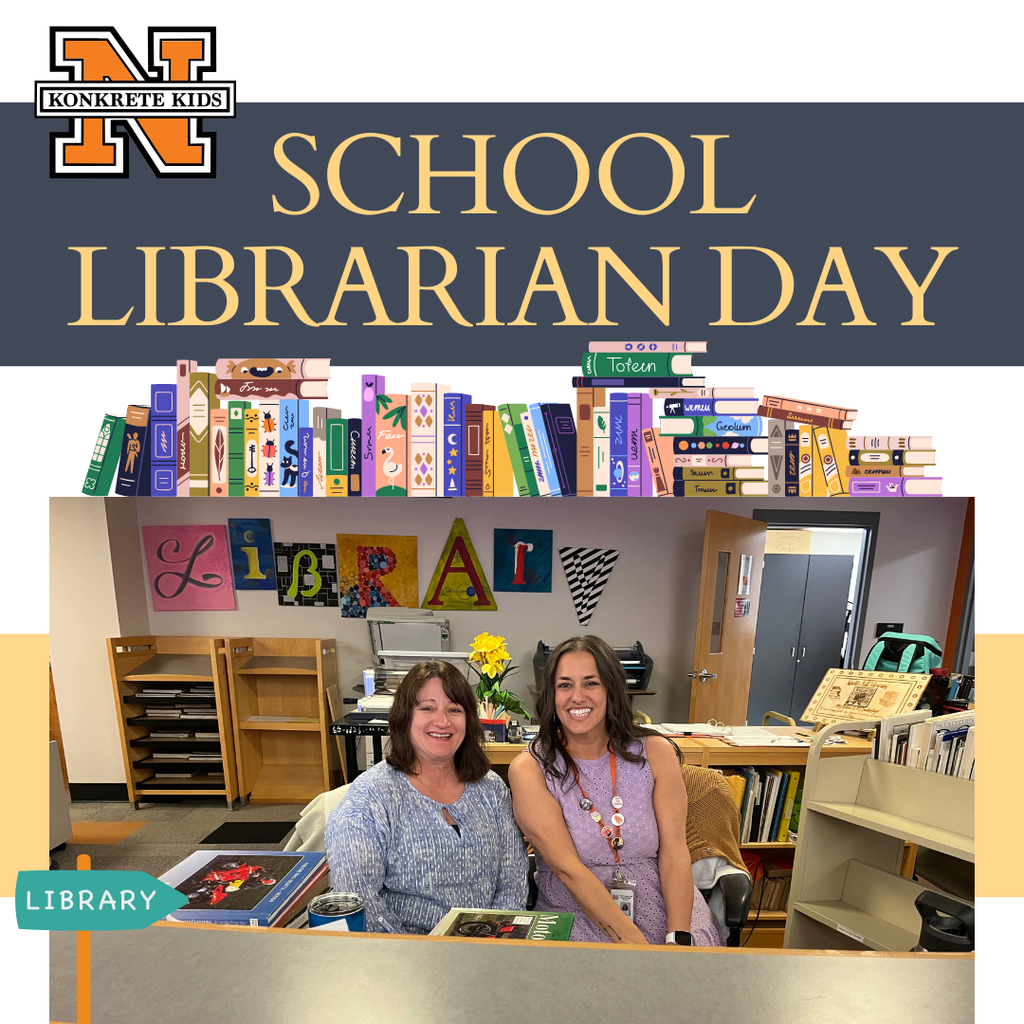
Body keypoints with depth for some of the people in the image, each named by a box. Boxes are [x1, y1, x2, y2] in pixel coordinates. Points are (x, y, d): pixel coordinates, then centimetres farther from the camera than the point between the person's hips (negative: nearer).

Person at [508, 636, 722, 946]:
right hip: (574, 914, -1)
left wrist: (679, 939, -18)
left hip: (661, 906, 2)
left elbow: (674, 851, -5)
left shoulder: (655, 752, 0)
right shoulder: (529, 769, -7)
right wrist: (634, 942, -21)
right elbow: (567, 868, -14)